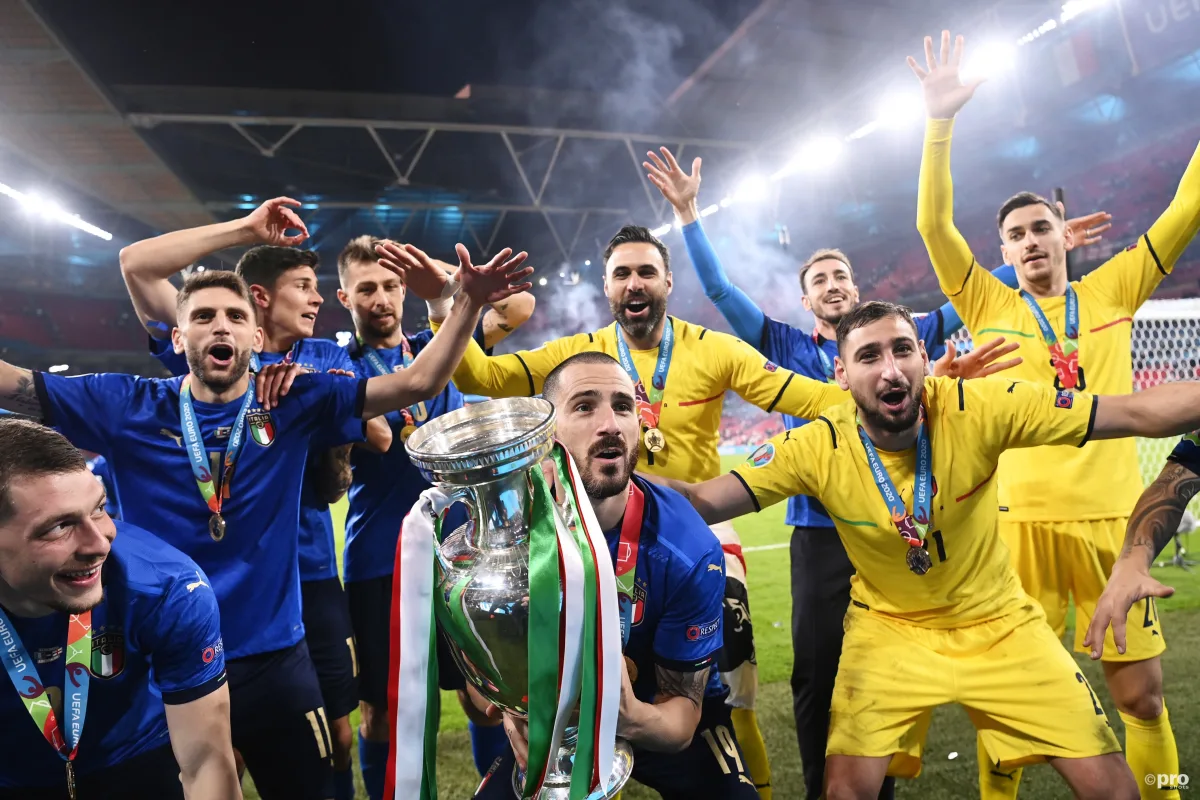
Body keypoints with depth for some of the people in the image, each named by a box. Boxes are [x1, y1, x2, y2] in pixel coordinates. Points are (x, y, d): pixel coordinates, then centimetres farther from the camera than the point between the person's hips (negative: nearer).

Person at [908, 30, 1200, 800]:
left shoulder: (1113, 292, 9)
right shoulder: (991, 307, 4)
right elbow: (934, 226, -4)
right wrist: (941, 122, -10)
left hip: (1116, 519, 2)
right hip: (1026, 524, -1)